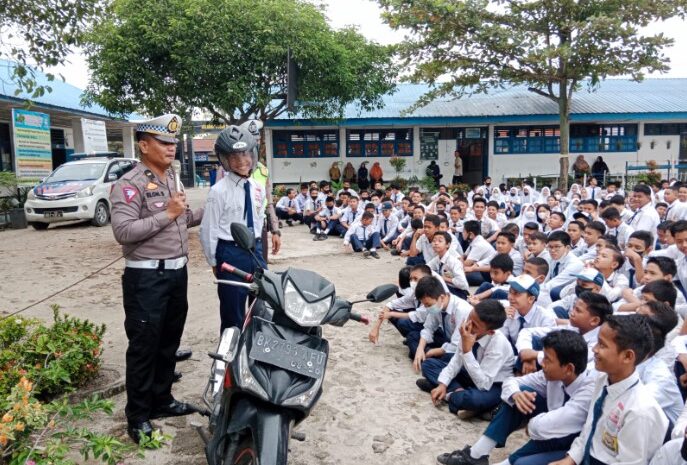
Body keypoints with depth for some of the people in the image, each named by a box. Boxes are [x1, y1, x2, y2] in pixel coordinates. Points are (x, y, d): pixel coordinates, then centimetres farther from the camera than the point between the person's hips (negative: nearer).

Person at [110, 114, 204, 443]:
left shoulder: (171, 179, 13)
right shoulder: (130, 184, -14)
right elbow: (123, 231, -24)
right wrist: (167, 213, -23)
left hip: (177, 272, 8)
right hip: (146, 278, -8)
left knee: (169, 342, 17)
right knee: (144, 348, 2)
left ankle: (162, 400, 33)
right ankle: (138, 416, 16)